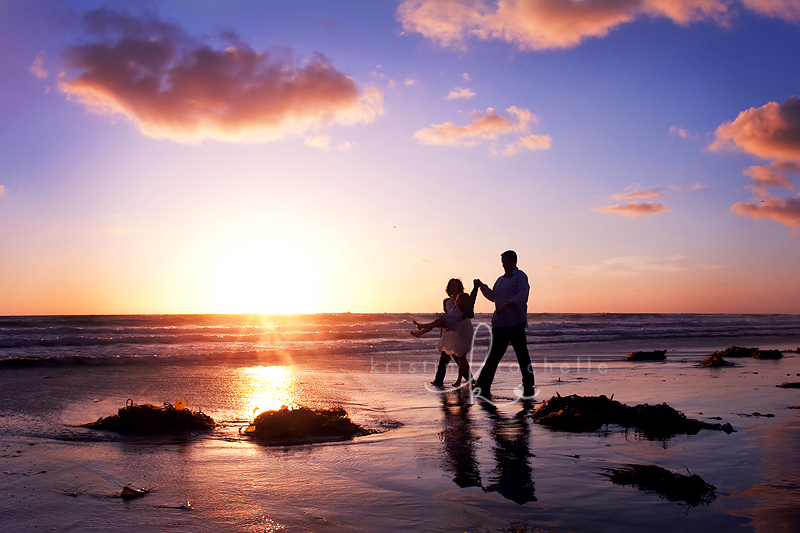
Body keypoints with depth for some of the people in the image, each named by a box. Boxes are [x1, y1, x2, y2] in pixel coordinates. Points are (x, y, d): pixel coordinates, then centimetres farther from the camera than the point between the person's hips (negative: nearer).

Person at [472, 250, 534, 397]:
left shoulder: (520, 276, -3)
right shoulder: (500, 280, 21)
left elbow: (521, 295, -17)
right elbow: (493, 296, 31)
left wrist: (506, 305, -29)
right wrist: (482, 287, 18)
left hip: (515, 323, -7)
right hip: (500, 323, 7)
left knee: (522, 355, 0)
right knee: (493, 356, 6)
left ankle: (528, 388, 10)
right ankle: (482, 387, 8)